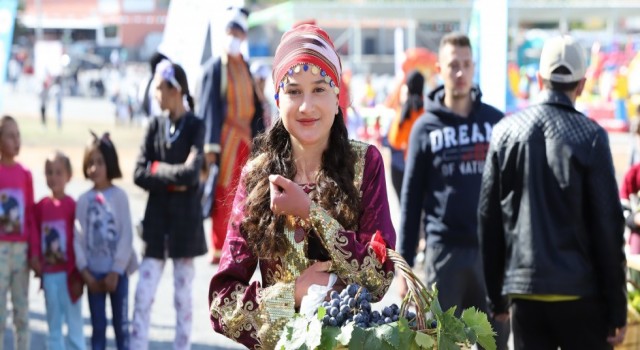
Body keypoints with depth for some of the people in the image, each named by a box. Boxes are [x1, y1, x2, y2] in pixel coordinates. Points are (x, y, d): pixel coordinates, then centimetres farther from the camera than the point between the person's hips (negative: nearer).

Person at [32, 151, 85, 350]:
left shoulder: (73, 205, -8)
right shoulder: (41, 206, 4)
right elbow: (35, 237, 11)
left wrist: (77, 275, -8)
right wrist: (36, 262, 4)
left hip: (68, 274, -4)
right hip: (49, 274, 4)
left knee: (74, 326, 0)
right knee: (53, 327, 11)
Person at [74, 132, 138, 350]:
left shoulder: (119, 196, -4)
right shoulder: (84, 200, 3)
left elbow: (126, 236, -7)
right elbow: (79, 238, 1)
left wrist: (115, 271, -11)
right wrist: (85, 271, -7)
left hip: (117, 271, -2)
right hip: (93, 273, 2)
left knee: (121, 324, 4)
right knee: (97, 326, 7)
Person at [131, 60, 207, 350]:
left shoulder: (195, 127, -5)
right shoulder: (155, 126, 7)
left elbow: (190, 173, -17)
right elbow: (139, 175, -1)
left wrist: (157, 169, -7)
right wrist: (172, 180, -11)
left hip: (185, 218, -3)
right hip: (156, 217, 4)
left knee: (183, 293, 5)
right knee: (143, 293, 0)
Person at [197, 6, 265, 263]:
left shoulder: (245, 68, 12)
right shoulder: (215, 67, -8)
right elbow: (209, 107, -11)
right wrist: (210, 145, -16)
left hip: (245, 137, 7)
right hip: (225, 138, -7)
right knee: (222, 196, -5)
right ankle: (218, 250, 1)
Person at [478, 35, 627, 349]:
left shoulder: (505, 132, 5)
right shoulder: (590, 137, -6)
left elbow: (488, 219, 8)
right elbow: (608, 225, -6)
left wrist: (495, 296, 15)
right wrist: (617, 307, -1)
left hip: (524, 292, 3)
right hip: (580, 294, -3)